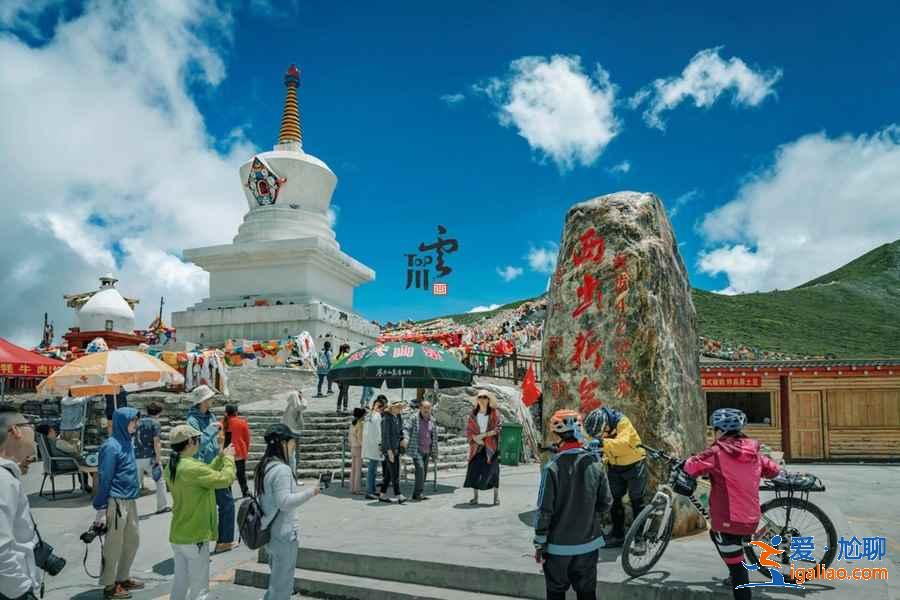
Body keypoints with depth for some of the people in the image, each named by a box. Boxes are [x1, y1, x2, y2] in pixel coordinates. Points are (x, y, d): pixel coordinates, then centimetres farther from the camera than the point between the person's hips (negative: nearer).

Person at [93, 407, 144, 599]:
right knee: (114, 545, 4)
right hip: (116, 502, -8)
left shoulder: (127, 442, 8)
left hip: (130, 501, 8)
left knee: (133, 540, 16)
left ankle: (123, 578, 31)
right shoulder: (111, 446, -17)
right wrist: (101, 509, -15)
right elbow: (104, 478, -16)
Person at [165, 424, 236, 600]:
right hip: (194, 537, -9)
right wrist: (229, 458, -5)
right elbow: (226, 479, -20)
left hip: (177, 535, 9)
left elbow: (205, 475, 13)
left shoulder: (173, 467, 4)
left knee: (179, 583, 19)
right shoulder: (192, 467, -25)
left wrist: (220, 458, 10)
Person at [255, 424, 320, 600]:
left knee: (277, 579, 22)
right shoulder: (282, 469, -22)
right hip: (283, 534, -9)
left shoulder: (264, 466, 7)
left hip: (269, 531, 9)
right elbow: (284, 501, -26)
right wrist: (310, 492, -20)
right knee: (282, 585, 4)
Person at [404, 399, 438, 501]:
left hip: (427, 451, 6)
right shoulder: (414, 418, -5)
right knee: (420, 469, -19)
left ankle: (416, 494, 16)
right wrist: (405, 439, -33)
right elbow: (407, 429, -14)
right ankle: (419, 493, -16)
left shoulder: (432, 420, 10)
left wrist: (434, 452, 17)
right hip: (416, 450, -6)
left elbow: (434, 437, 16)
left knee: (424, 471, 7)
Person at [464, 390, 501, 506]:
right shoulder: (473, 414, 10)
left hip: (491, 447, -3)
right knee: (474, 470, -1)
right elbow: (468, 430, 10)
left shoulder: (494, 413, 1)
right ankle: (475, 497, 9)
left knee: (493, 470, -4)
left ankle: (496, 497, 5)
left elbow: (497, 429, -7)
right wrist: (475, 439, -9)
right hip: (477, 447, 3)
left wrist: (482, 435, -13)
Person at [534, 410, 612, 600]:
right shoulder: (594, 465, -7)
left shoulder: (552, 468, -18)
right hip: (588, 544, 3)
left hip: (558, 546, -3)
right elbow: (606, 503, 1)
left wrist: (539, 543, -4)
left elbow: (544, 510, -15)